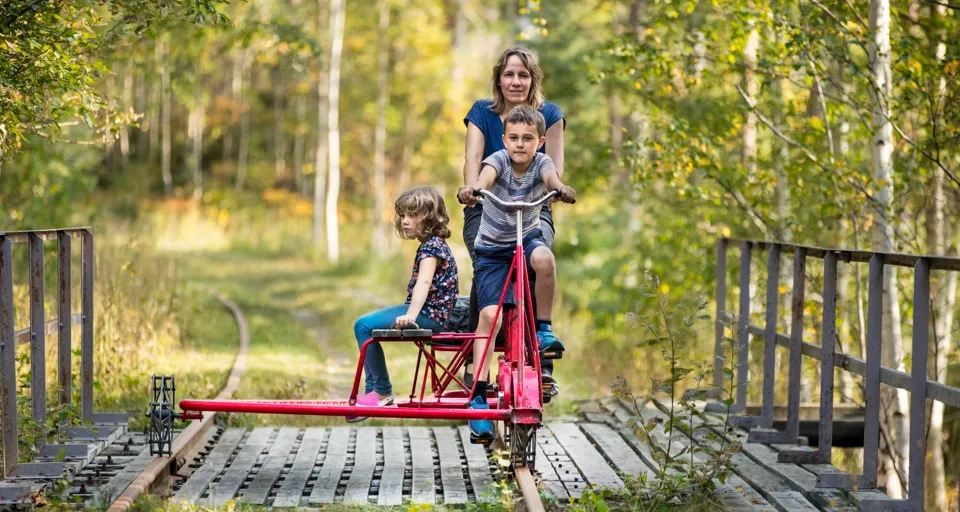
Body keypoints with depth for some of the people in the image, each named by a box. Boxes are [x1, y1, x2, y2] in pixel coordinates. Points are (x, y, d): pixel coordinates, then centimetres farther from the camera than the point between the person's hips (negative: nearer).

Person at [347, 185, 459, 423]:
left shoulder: (431, 246, -15)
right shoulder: (433, 244, 17)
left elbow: (424, 282, -30)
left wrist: (411, 315, -43)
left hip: (429, 314, -11)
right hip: (427, 313, 11)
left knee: (364, 325, -18)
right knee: (364, 324, 18)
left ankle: (383, 392, -12)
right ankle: (372, 391, 13)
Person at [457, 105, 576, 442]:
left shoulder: (540, 162, -10)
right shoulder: (499, 160, -13)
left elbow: (551, 176, -33)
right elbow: (487, 175, -36)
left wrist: (560, 188, -57)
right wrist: (472, 189, -59)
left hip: (528, 237, 1)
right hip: (492, 248, -1)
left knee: (543, 257, -35)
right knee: (489, 314, -16)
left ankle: (543, 328, -14)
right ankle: (478, 394, -14)